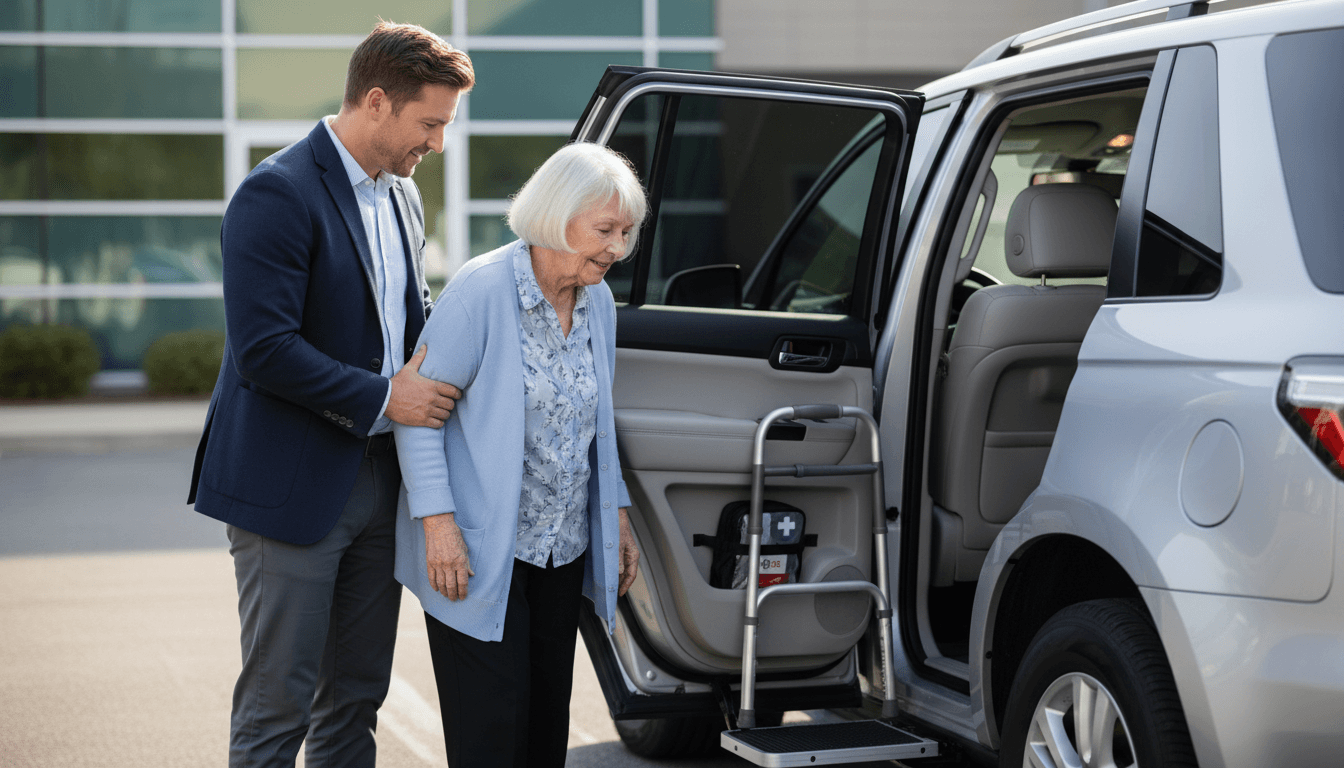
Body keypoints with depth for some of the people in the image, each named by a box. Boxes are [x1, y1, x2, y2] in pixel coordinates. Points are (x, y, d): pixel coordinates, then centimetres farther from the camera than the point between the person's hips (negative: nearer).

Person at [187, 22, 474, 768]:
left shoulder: (402, 196, 12)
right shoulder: (277, 193, -15)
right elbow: (263, 349, -22)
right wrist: (382, 396, -18)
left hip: (378, 482, 8)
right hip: (292, 488, -8)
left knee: (356, 697, 14)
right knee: (277, 705, -1)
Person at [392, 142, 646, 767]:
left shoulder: (598, 302, 6)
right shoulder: (481, 291, -16)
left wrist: (617, 515, 16)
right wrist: (438, 522, -20)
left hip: (563, 550, 7)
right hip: (481, 551, -7)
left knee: (548, 716, 12)